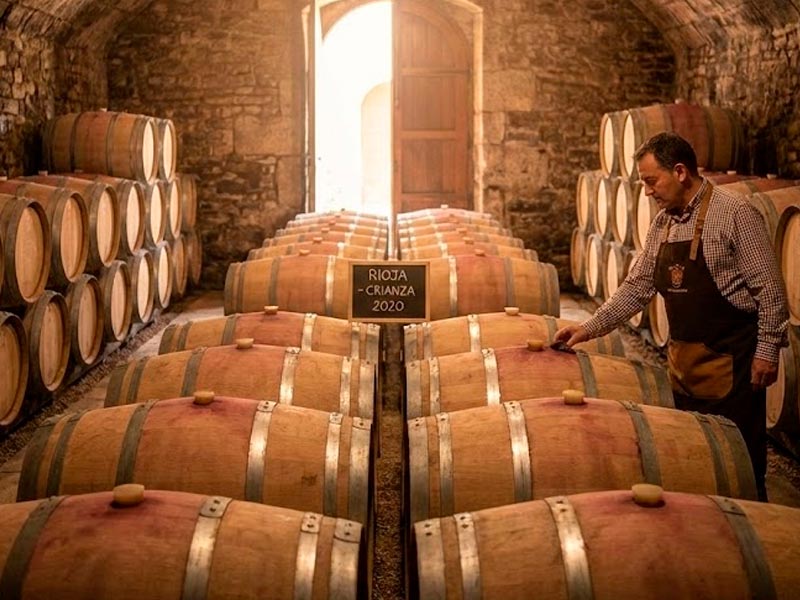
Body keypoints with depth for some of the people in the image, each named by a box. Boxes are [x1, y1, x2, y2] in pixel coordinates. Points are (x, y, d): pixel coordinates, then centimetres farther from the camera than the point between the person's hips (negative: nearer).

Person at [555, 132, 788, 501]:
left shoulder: (735, 214, -13)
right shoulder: (663, 223, 9)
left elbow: (770, 290, -12)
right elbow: (637, 287, 14)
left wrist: (767, 350, -14)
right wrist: (589, 328, 8)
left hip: (730, 359, -7)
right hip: (683, 358, 7)